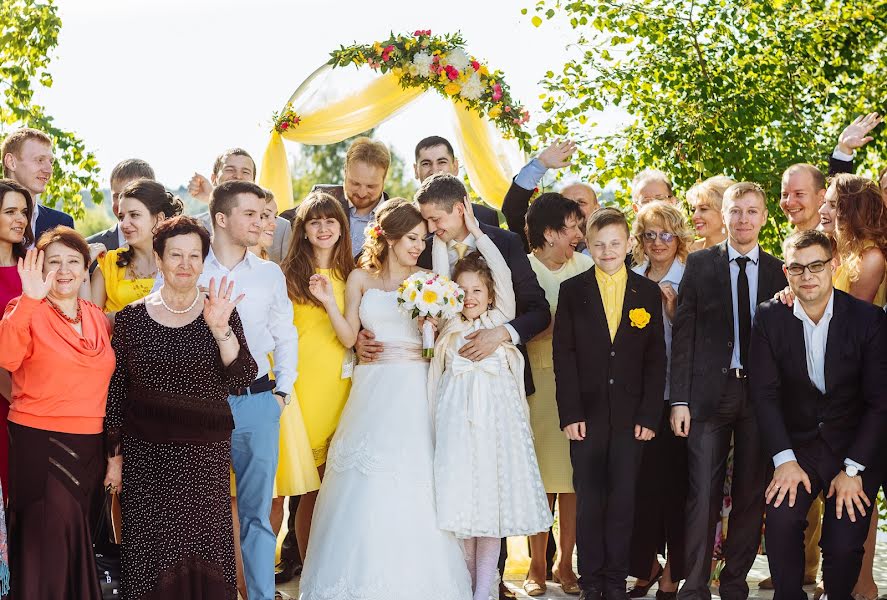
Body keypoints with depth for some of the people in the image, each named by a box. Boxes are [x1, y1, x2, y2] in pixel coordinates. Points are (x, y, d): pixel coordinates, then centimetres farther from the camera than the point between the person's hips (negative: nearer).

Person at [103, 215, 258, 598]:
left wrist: (221, 329, -22)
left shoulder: (220, 313, 2)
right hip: (144, 454, 0)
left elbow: (243, 379, -8)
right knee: (150, 553, 3)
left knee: (203, 552, -1)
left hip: (206, 455, 0)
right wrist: (115, 455, 4)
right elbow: (115, 391, 6)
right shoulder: (131, 317, 2)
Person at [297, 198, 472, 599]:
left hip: (415, 391, -1)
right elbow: (348, 338, 7)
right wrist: (328, 302, -6)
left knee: (413, 487, -7)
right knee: (367, 486, -2)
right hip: (373, 391, 1)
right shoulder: (360, 278, 9)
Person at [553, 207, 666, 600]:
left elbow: (655, 359, 5)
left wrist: (649, 416, -2)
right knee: (589, 500, 1)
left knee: (623, 499, 1)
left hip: (630, 415, 1)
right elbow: (564, 356, 1)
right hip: (587, 414, 0)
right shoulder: (572, 291, 5)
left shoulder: (648, 293, 7)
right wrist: (570, 414, -6)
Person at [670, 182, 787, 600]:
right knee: (703, 494, -3)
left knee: (752, 495, 7)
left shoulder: (777, 271, 9)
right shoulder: (700, 264, 4)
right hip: (710, 391, -2)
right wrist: (679, 399, -5)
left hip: (760, 394, 2)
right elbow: (683, 334, 0)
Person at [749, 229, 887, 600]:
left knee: (844, 544, -15)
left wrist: (852, 469, -11)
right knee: (781, 520, -25)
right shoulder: (770, 317, -2)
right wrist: (784, 460, -14)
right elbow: (765, 392, -4)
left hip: (854, 447, -1)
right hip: (797, 443, 1)